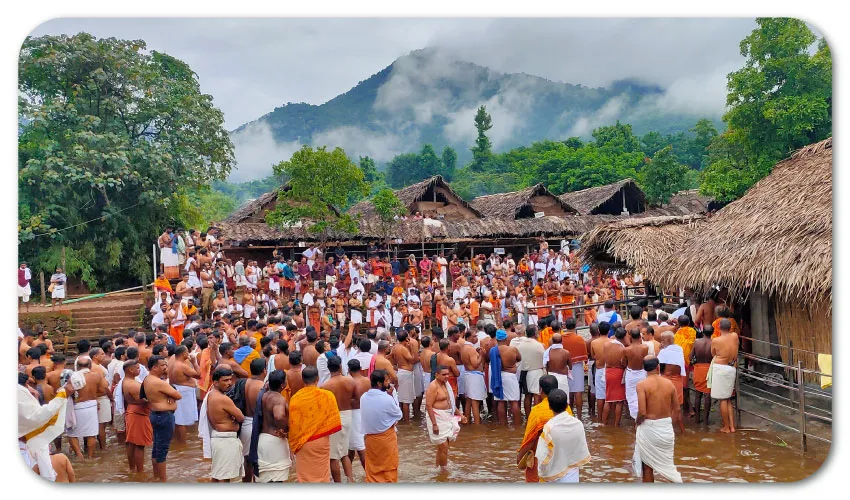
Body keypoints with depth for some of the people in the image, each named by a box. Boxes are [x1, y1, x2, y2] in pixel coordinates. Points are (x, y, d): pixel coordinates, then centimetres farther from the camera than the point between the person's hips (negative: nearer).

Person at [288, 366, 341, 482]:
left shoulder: (295, 398, -10)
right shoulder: (327, 396, -10)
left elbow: (292, 424, -6)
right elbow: (334, 422, -5)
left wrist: (294, 444, 6)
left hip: (302, 442, 0)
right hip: (321, 441, 0)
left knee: (304, 475, 9)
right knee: (321, 474, 11)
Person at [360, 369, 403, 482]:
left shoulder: (363, 397, -4)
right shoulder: (387, 399, -21)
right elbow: (399, 415, -6)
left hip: (369, 437, 5)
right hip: (386, 437, -5)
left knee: (372, 469, 15)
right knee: (390, 469, 10)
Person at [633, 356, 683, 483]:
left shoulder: (642, 384, -13)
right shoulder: (669, 383, 0)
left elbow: (642, 412, -19)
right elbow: (677, 410, 6)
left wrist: (636, 423, 0)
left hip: (648, 427, -4)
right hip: (666, 426, 4)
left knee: (647, 465, 10)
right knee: (666, 462, 19)